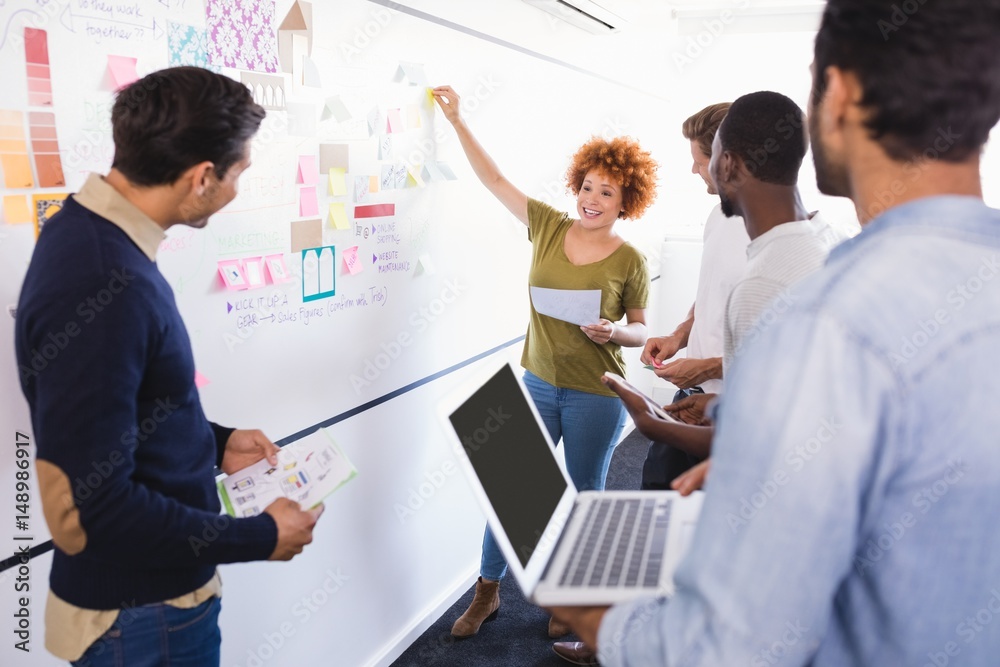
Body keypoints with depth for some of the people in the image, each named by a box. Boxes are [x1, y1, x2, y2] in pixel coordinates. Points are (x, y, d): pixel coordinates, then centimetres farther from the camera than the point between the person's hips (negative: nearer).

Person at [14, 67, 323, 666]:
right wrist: (261, 538, -19)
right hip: (143, 617, -9)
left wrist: (214, 443, 10)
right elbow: (87, 510, -29)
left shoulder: (88, 231, 0)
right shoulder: (101, 289, -31)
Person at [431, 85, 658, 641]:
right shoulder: (550, 226, 0)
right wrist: (458, 120, -1)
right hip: (538, 382, 3)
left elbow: (640, 330, 1)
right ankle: (487, 592, 29)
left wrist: (614, 332, -21)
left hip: (595, 396, -3)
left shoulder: (630, 261, -8)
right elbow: (495, 180, 3)